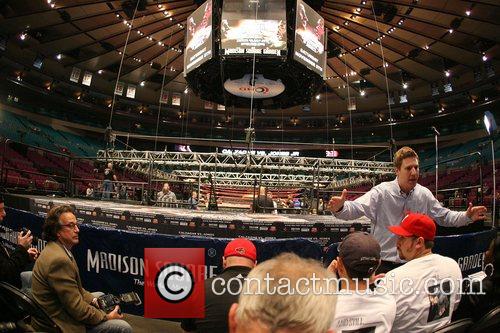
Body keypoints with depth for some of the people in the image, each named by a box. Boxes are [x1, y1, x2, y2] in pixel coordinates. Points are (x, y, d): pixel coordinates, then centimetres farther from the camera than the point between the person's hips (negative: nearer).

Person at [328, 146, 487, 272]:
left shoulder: (424, 194, 0)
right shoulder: (381, 192, -16)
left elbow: (444, 216, 13)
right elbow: (355, 208, -26)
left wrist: (467, 217, -3)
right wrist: (340, 208, -48)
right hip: (383, 264, -4)